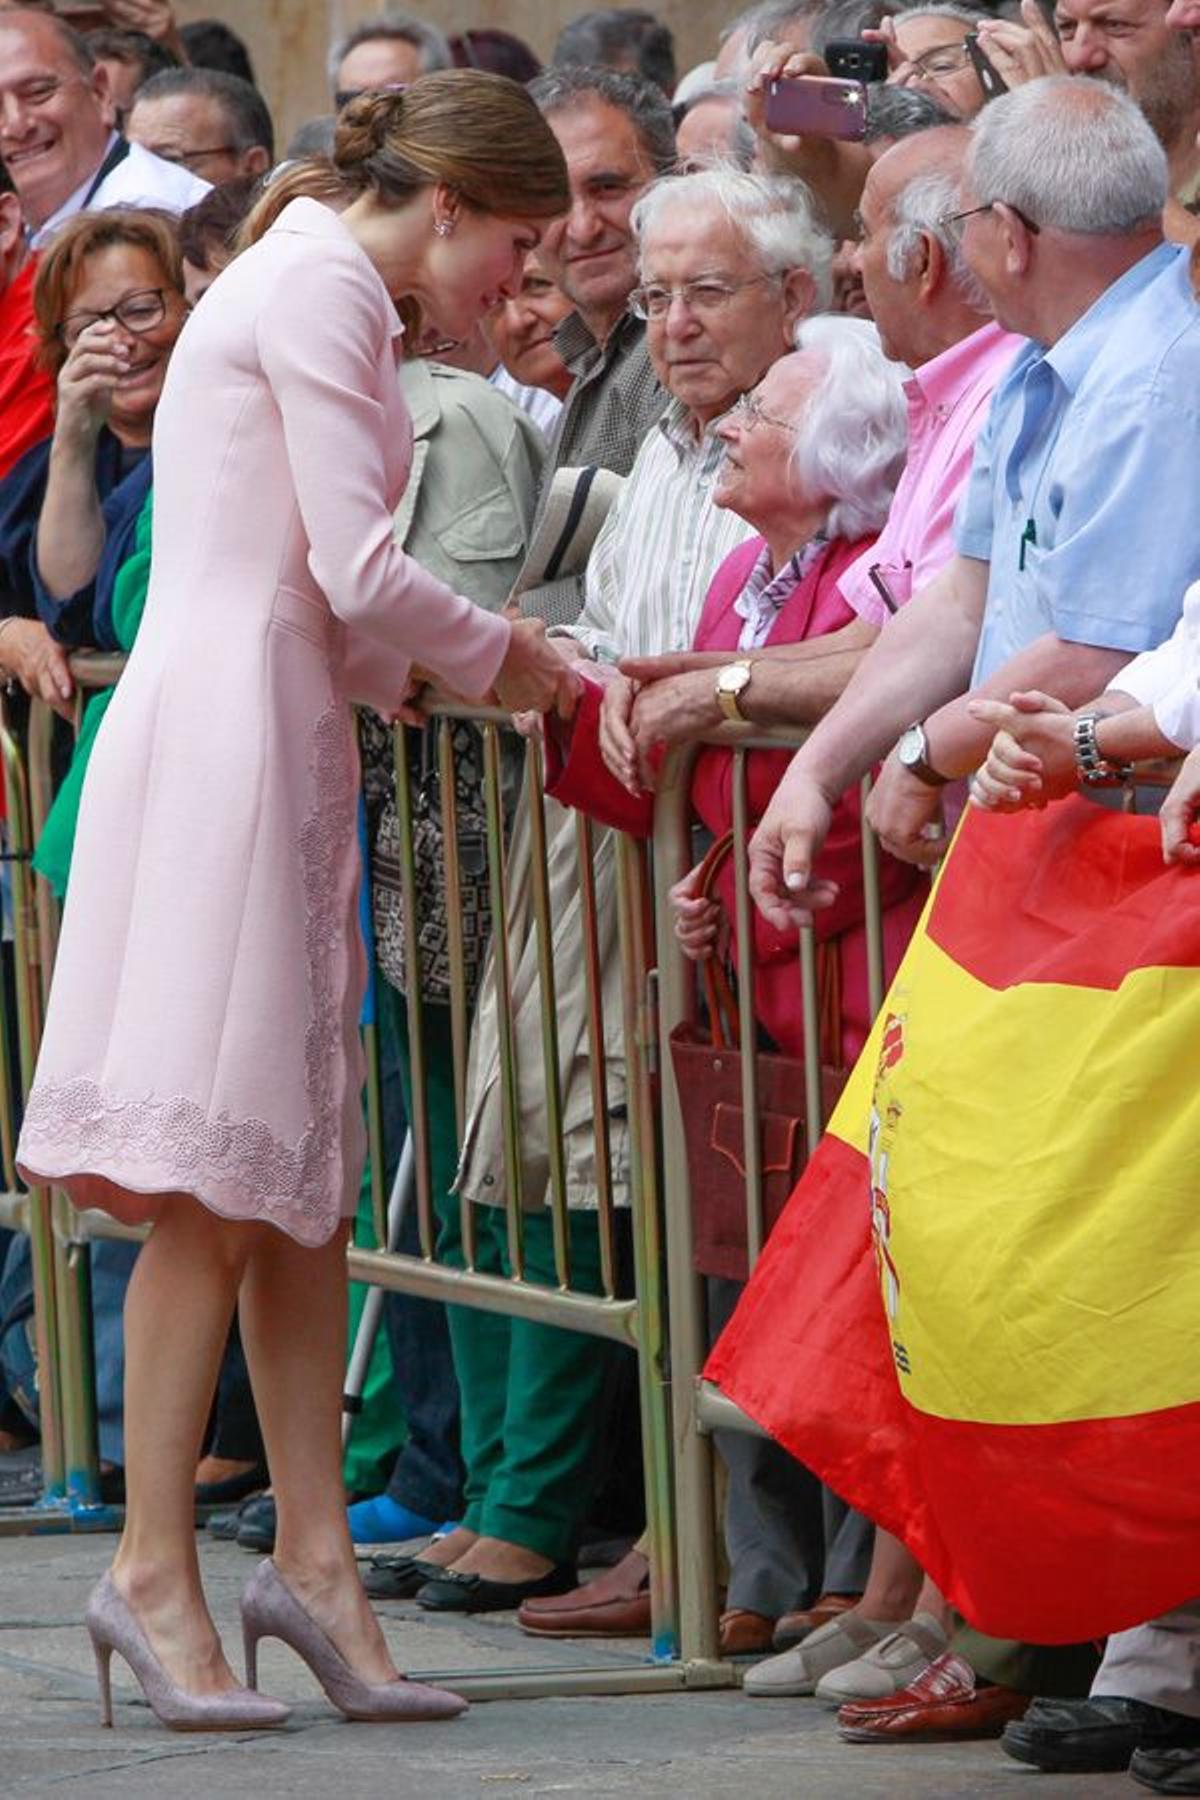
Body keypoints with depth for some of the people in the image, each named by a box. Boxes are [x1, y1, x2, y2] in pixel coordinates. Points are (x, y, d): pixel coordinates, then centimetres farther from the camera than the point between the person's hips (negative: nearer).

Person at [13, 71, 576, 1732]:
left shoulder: (313, 283, 23)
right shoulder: (322, 289, -8)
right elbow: (359, 572, -13)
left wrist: (443, 668, 14)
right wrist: (498, 658, 2)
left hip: (270, 728, 10)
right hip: (230, 735, -10)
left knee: (299, 1178, 7)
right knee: (220, 1184, -9)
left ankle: (313, 1555, 8)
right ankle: (154, 1565, -7)